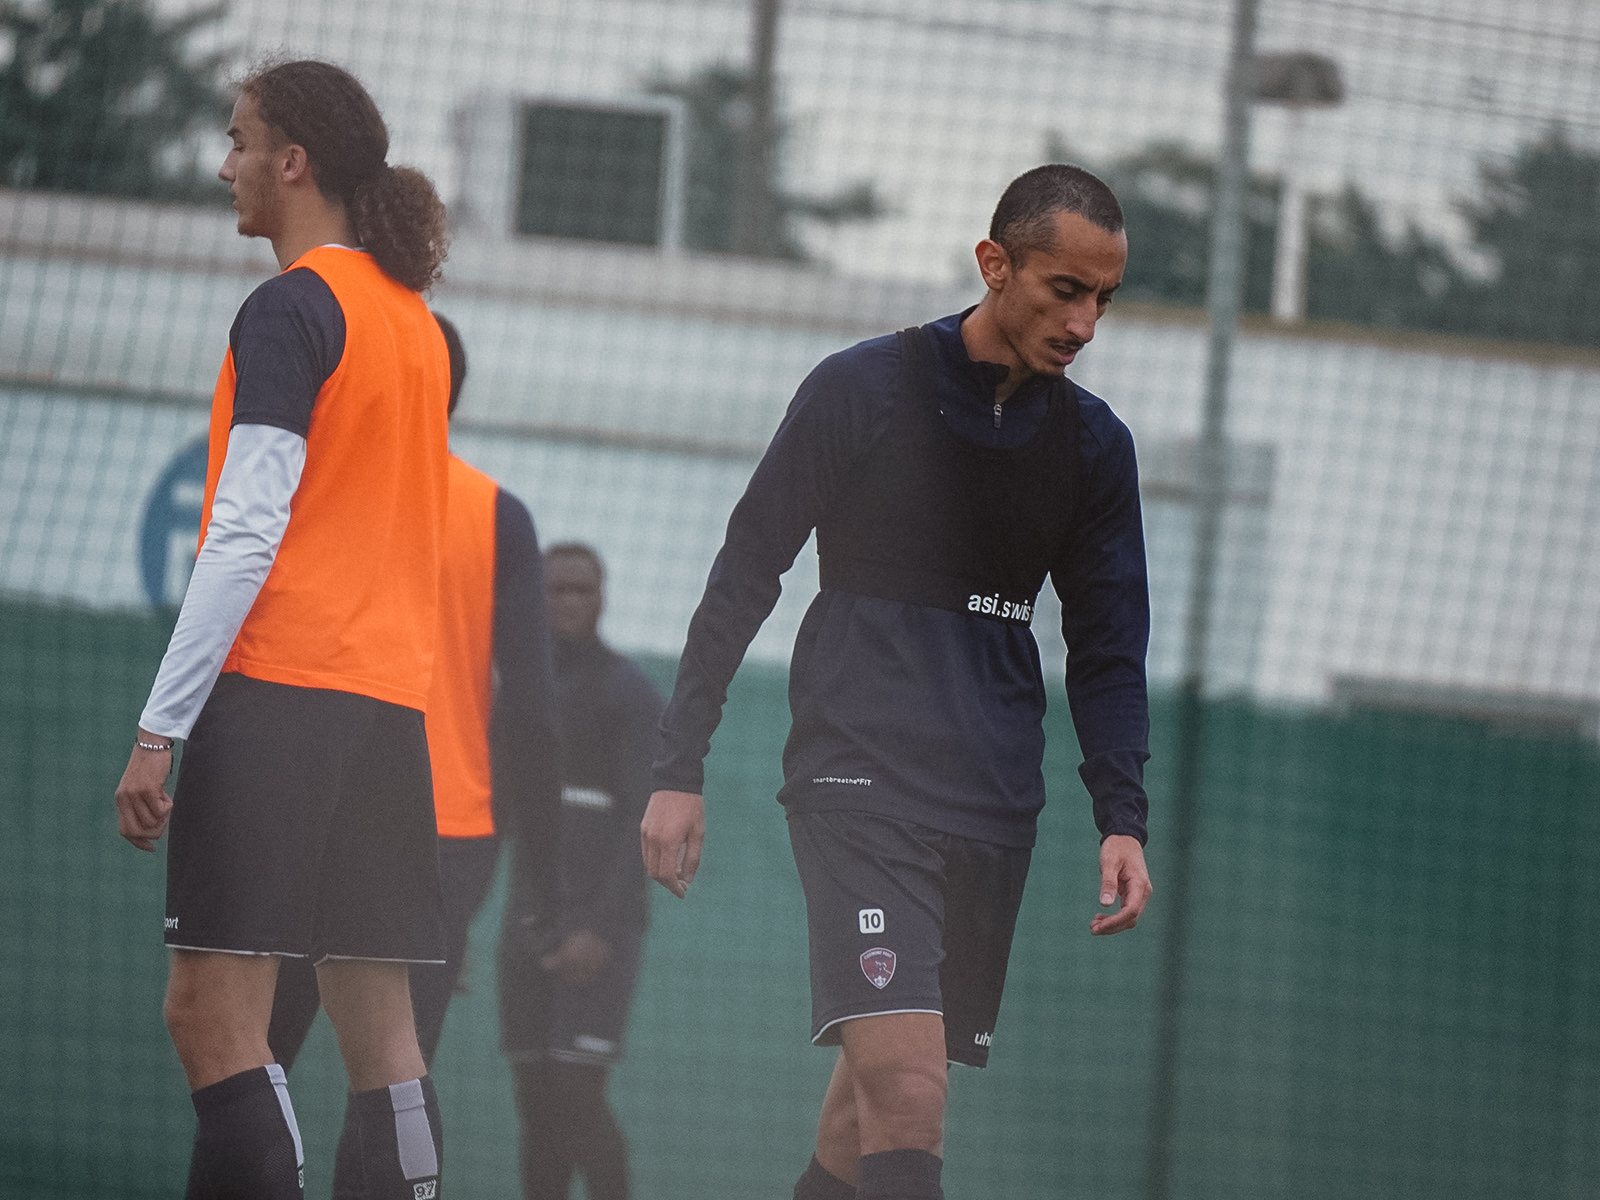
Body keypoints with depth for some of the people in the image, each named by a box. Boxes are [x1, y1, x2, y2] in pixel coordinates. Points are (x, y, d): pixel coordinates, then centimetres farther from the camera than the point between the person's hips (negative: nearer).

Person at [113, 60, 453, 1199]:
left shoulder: (290, 311, -8)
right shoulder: (416, 323, 17)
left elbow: (247, 533, -14)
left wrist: (159, 730, -14)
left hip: (278, 690, -8)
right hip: (393, 702, 8)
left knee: (212, 1015, -10)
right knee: (381, 1034, 5)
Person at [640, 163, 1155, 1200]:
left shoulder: (1095, 445, 10)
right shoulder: (862, 391, -3)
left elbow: (1108, 647, 15)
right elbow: (744, 576, 1)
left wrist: (1124, 818, 1)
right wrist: (680, 771, -2)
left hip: (994, 804, 5)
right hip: (858, 788, -5)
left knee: (883, 1092, 8)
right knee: (907, 1091, -21)